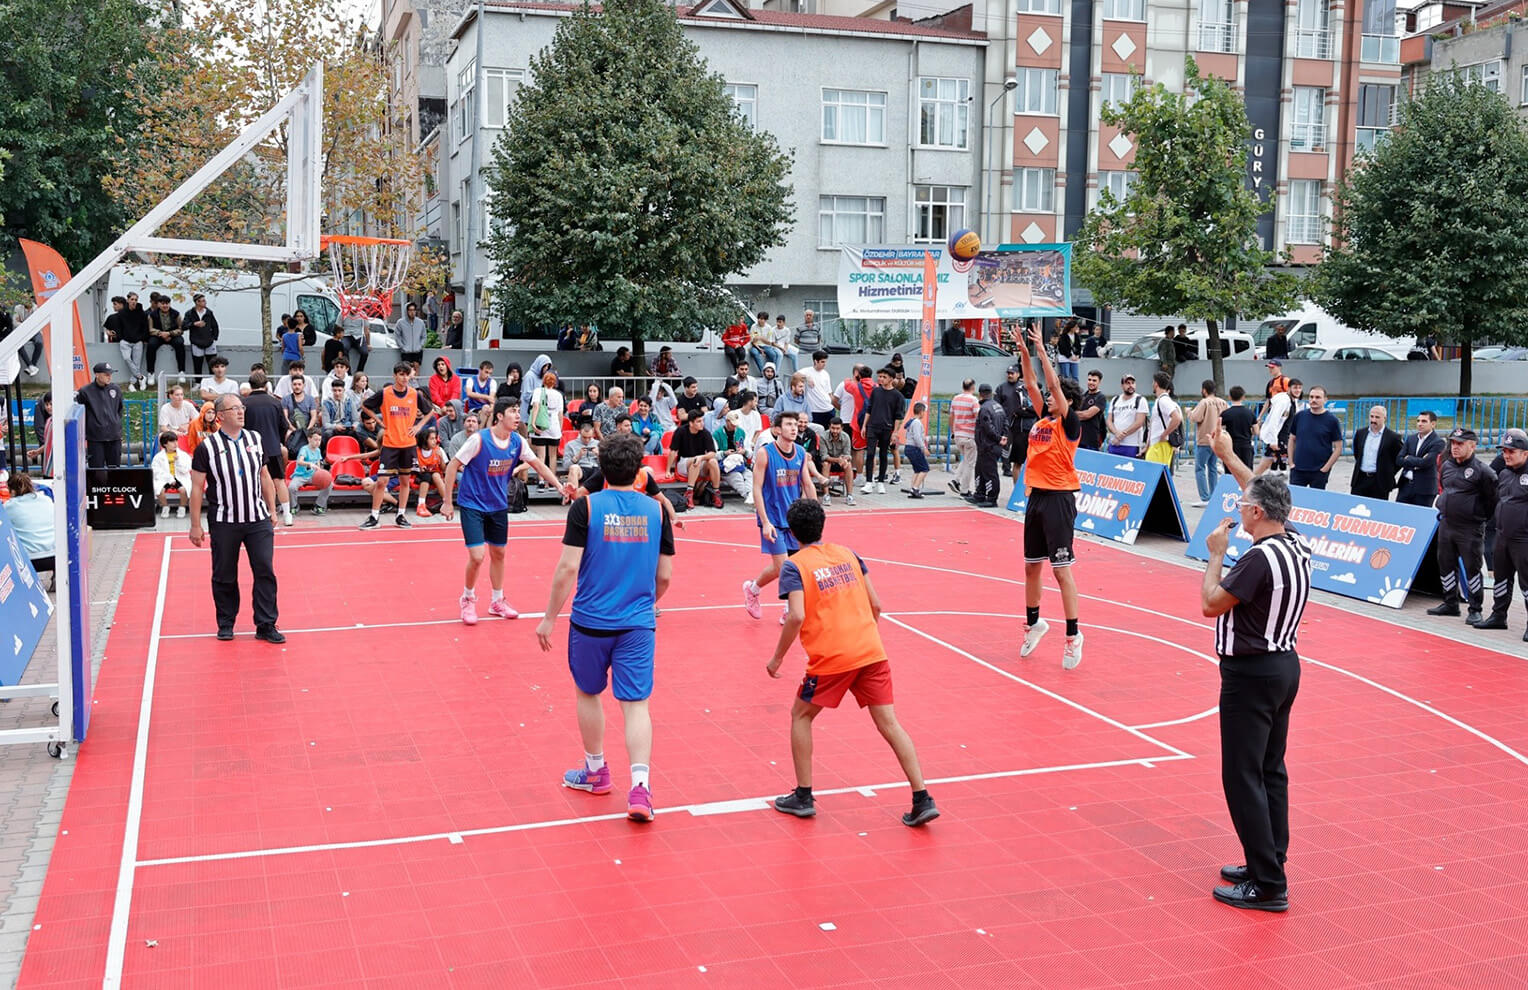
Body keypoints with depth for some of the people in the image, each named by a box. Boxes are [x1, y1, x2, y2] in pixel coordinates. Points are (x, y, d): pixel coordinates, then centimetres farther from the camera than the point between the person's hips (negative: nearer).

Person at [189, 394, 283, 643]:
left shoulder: (255, 439, 7)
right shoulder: (207, 447, -5)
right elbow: (197, 487, -2)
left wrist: (272, 510, 13)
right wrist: (195, 525, -4)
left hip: (258, 519, 3)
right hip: (224, 522, -3)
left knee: (265, 571, -2)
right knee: (224, 576, 6)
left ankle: (266, 625, 5)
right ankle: (225, 624, 23)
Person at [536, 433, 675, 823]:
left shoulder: (586, 507, -7)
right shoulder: (656, 509, 1)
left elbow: (568, 568, -11)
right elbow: (665, 575, 5)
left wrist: (549, 617, -2)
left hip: (591, 621, -1)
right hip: (638, 623, 1)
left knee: (588, 693, 20)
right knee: (636, 703, 2)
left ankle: (595, 772, 34)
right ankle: (640, 784, -12)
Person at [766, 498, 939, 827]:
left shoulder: (794, 567, -2)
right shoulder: (848, 554, 13)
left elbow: (796, 617, -16)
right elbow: (876, 605, 13)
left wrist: (777, 658, -5)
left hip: (831, 658, -4)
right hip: (872, 651, 4)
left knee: (801, 715, 17)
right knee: (888, 723, 6)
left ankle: (803, 796, 18)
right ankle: (922, 800, 0)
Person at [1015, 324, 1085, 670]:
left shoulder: (1070, 424, -8)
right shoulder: (1044, 419, 10)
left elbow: (1054, 384, -16)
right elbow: (1031, 385, 10)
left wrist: (1042, 350, -14)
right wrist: (1024, 352, 2)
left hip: (1059, 499, -7)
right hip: (1036, 496, 7)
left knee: (1061, 568, -7)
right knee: (1032, 566, 14)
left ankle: (1073, 635, -1)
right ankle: (1033, 623, 29)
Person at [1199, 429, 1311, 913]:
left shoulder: (1260, 559, -23)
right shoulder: (1296, 545, 3)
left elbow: (1211, 604, -16)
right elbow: (1266, 492, 18)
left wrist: (1216, 555, -5)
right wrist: (1228, 457, 25)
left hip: (1251, 674, -9)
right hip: (1284, 666, 9)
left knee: (1244, 778, -4)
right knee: (1270, 771, 16)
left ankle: (1267, 886, -2)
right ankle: (1268, 864, 24)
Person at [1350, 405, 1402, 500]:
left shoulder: (1393, 437, -6)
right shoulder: (1360, 433, 8)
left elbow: (1400, 459, 1)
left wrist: (1389, 473, -1)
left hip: (1380, 483, -4)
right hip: (1360, 480, 4)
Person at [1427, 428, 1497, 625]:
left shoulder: (1482, 471, -12)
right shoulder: (1446, 466, 8)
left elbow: (1492, 500, -8)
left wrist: (1480, 517, -1)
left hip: (1470, 529, -7)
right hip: (1446, 525, 7)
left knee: (1471, 568, -3)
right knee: (1446, 564, 12)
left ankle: (1475, 609, 6)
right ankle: (1450, 603, 25)